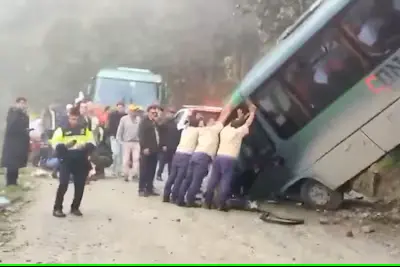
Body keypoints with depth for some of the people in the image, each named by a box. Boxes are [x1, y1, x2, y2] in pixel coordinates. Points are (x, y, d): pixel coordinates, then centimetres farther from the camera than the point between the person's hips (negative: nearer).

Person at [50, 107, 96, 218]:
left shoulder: (85, 129, 9)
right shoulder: (62, 130, 1)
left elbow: (92, 144, 7)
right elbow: (55, 144, -6)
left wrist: (85, 146, -15)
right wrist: (65, 145, -25)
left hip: (81, 162, 3)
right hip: (66, 161, -3)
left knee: (80, 186, 6)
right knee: (63, 184, -11)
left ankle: (75, 207, 21)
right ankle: (57, 208, 0)